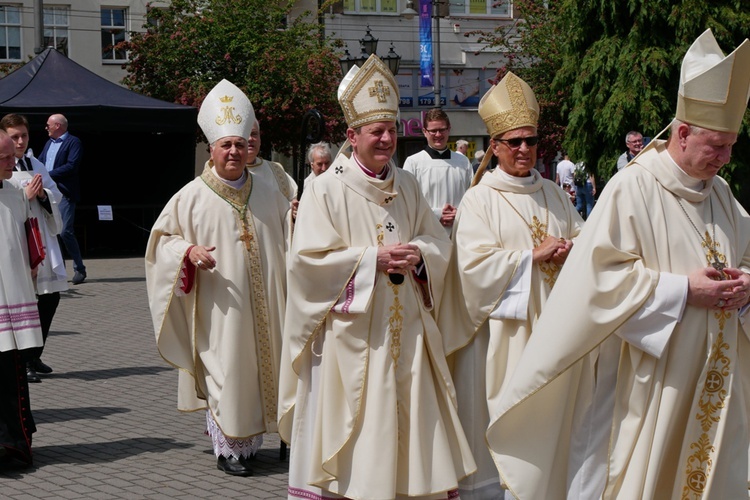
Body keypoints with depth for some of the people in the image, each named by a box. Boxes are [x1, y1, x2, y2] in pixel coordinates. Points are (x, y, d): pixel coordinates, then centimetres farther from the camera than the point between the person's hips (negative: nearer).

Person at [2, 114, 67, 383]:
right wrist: (26, 195, -19)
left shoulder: (35, 165, 14)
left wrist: (42, 193, -5)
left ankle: (33, 356, 26)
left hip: (43, 240, 7)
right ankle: (22, 362, 6)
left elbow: (56, 195, 14)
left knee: (50, 297, 11)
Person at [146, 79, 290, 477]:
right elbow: (163, 237, 2)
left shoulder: (267, 194, 9)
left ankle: (252, 438, 23)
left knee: (260, 366, 9)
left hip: (261, 304, 4)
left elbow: (289, 234, 18)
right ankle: (228, 447, 7)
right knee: (224, 372, -3)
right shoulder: (192, 196, -1)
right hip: (219, 306, -4)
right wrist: (189, 251, -17)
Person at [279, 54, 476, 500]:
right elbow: (309, 259, -12)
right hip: (351, 333, -5)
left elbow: (438, 241, 12)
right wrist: (373, 259, -16)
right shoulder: (328, 190, -6)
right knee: (351, 432, -2)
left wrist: (417, 255, -10)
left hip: (406, 328, 5)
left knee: (410, 423, 7)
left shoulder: (407, 186, 10)